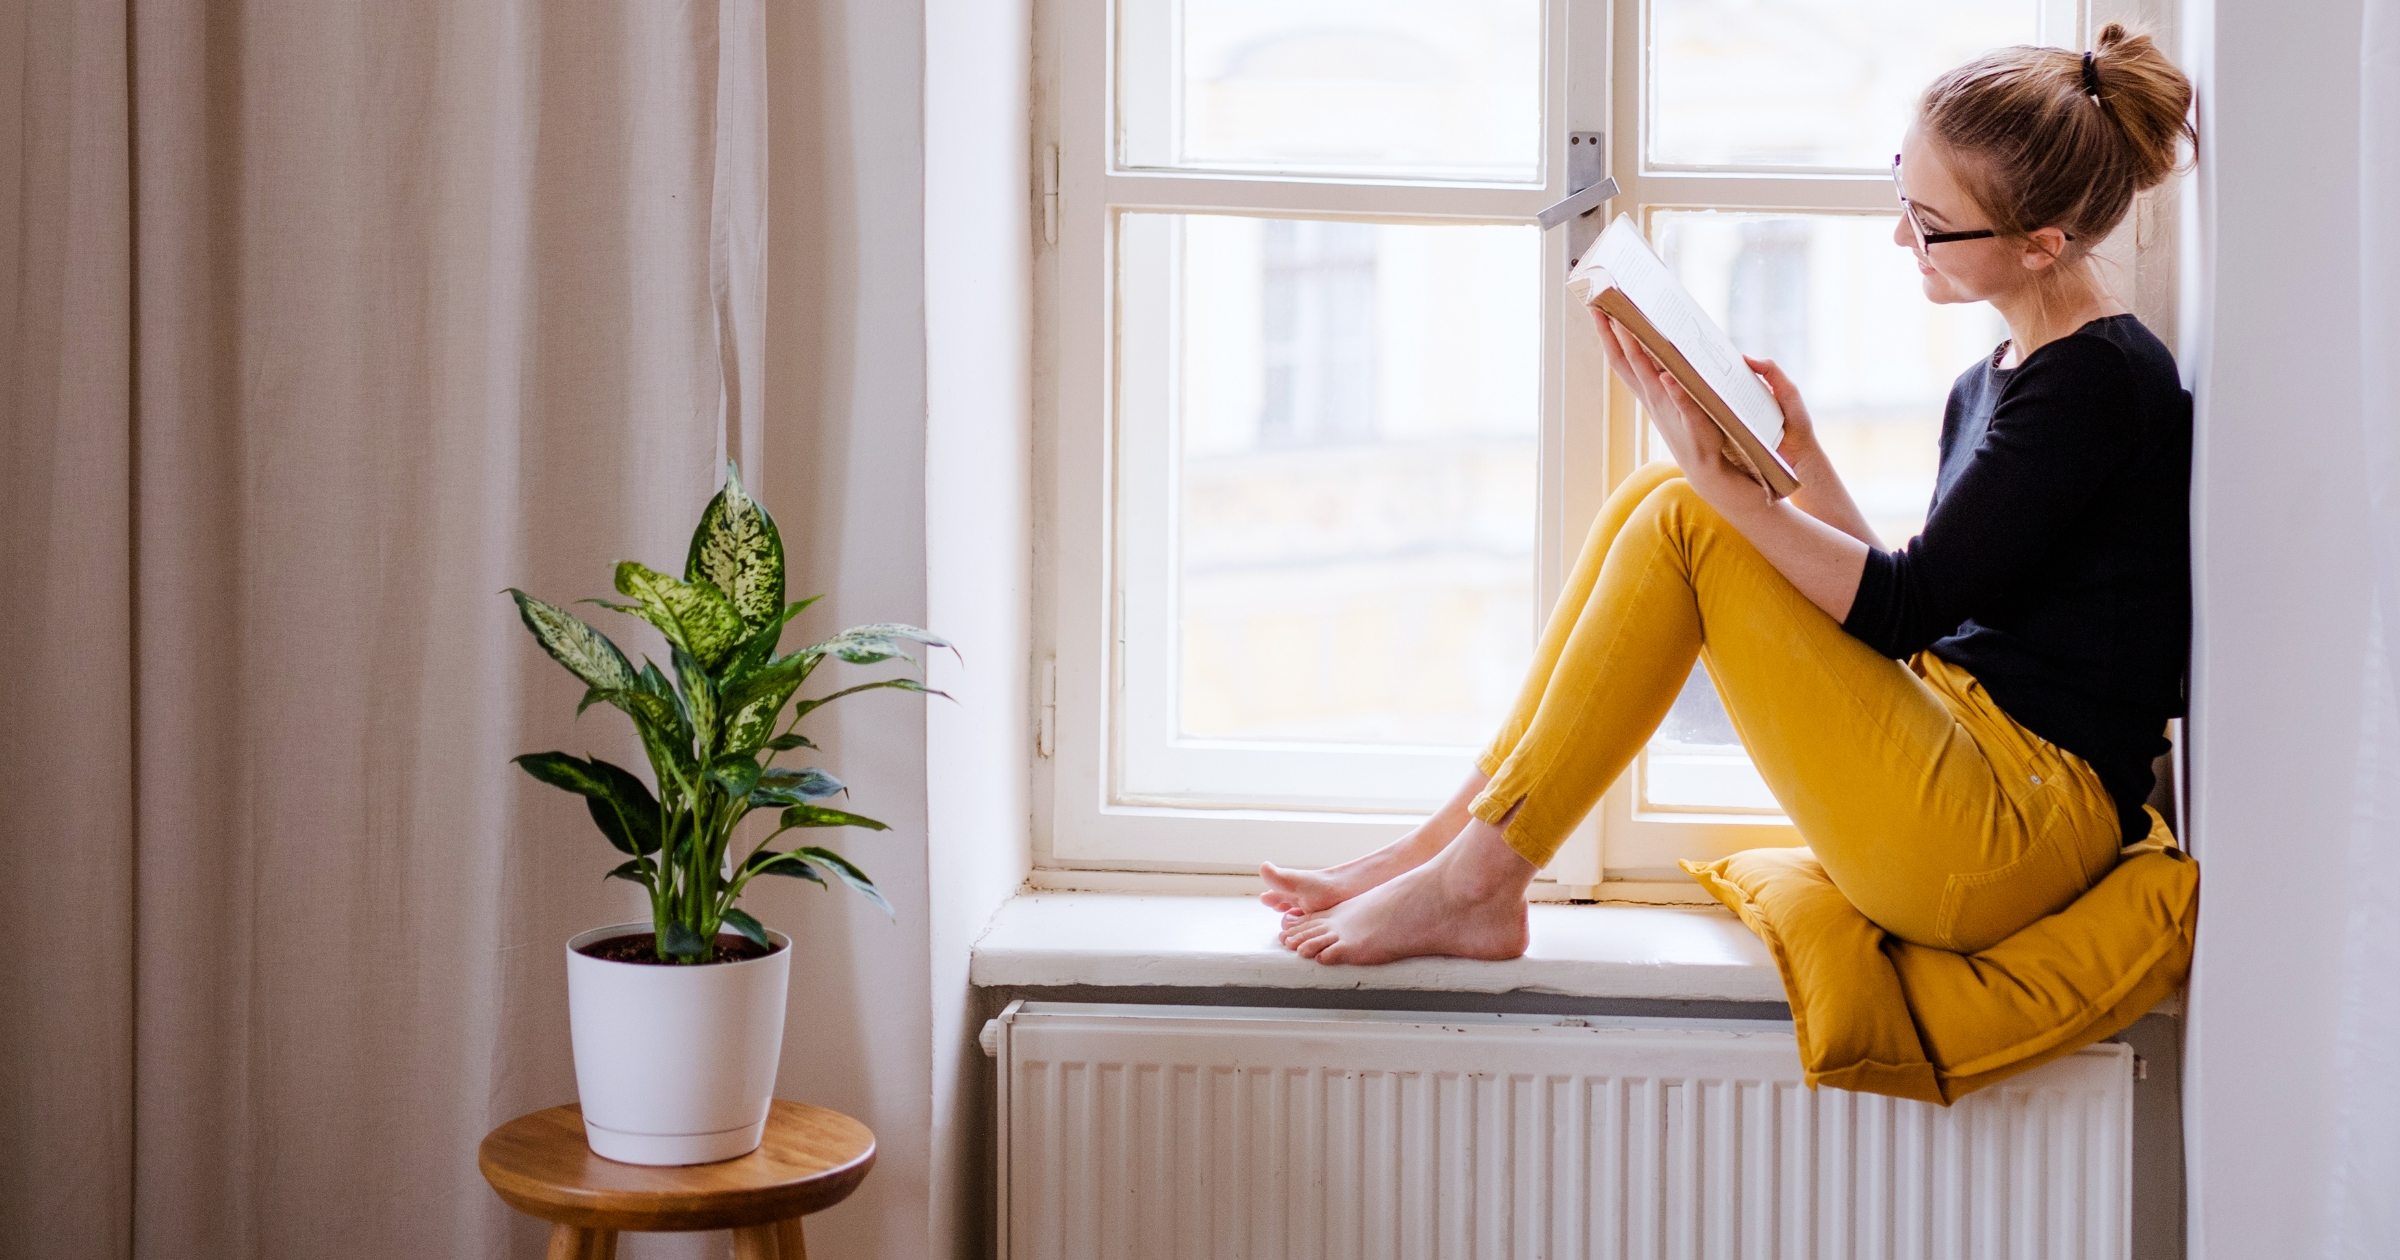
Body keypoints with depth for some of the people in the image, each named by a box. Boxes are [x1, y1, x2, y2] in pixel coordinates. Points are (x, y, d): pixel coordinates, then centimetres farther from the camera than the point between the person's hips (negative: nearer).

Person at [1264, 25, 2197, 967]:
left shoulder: (2101, 379, -12)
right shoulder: (1987, 386, 15)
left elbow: (1904, 609, -17)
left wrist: (1722, 481, -24)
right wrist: (1801, 456, 6)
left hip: (2013, 839, -9)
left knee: (1685, 522, -15)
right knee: (1661, 499, 0)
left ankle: (1470, 881, -11)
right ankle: (1448, 844, -1)